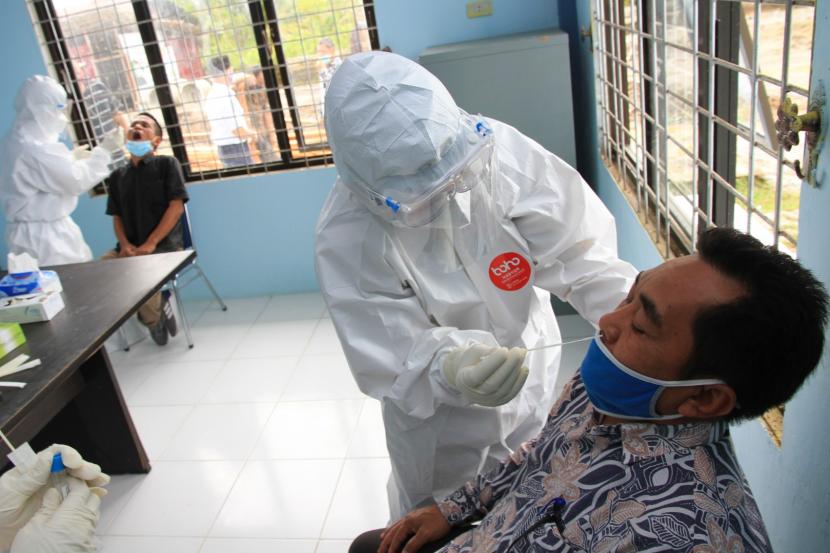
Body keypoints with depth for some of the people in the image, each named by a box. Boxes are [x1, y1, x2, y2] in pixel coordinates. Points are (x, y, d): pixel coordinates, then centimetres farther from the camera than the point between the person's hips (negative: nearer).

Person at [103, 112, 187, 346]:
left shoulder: (167, 163, 2)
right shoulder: (118, 175, 17)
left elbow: (176, 207, -7)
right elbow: (117, 216, 16)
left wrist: (150, 244, -15)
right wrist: (124, 244, -6)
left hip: (164, 245, -5)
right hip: (129, 247, 5)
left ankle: (153, 316, 3)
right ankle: (156, 309, 1)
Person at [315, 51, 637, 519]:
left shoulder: (496, 147, -27)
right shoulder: (347, 238, -30)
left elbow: (573, 247, -26)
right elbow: (397, 359, -29)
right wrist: (451, 370, -50)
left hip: (531, 374, 3)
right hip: (437, 417, -2)